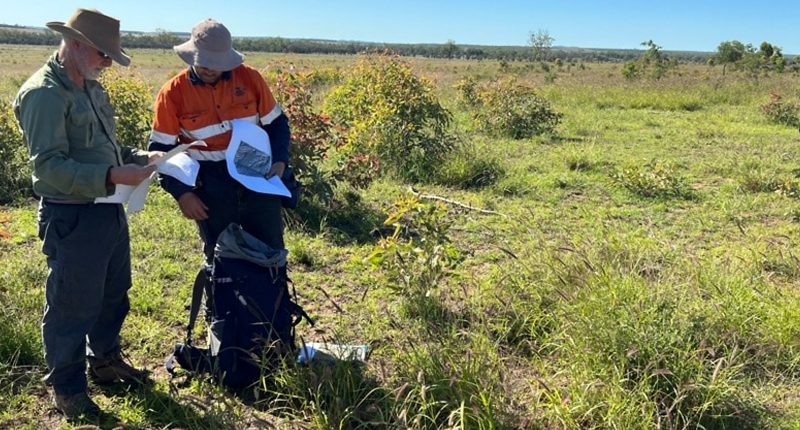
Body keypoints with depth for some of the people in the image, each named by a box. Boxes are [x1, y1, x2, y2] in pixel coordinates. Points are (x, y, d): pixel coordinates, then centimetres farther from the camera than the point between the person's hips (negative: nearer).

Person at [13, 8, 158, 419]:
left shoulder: (91, 87, 11)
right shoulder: (43, 93, -18)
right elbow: (49, 166, -23)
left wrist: (137, 157, 4)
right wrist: (111, 176, -31)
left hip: (108, 210, 9)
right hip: (71, 218, -9)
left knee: (114, 295, 23)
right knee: (71, 307, 6)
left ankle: (105, 360, 44)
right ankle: (67, 388, 25)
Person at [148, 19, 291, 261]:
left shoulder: (250, 78, -2)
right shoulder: (173, 93, -5)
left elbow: (276, 124, 9)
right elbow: (161, 149, 0)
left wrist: (280, 160, -7)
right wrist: (181, 193, -9)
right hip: (210, 185, -1)